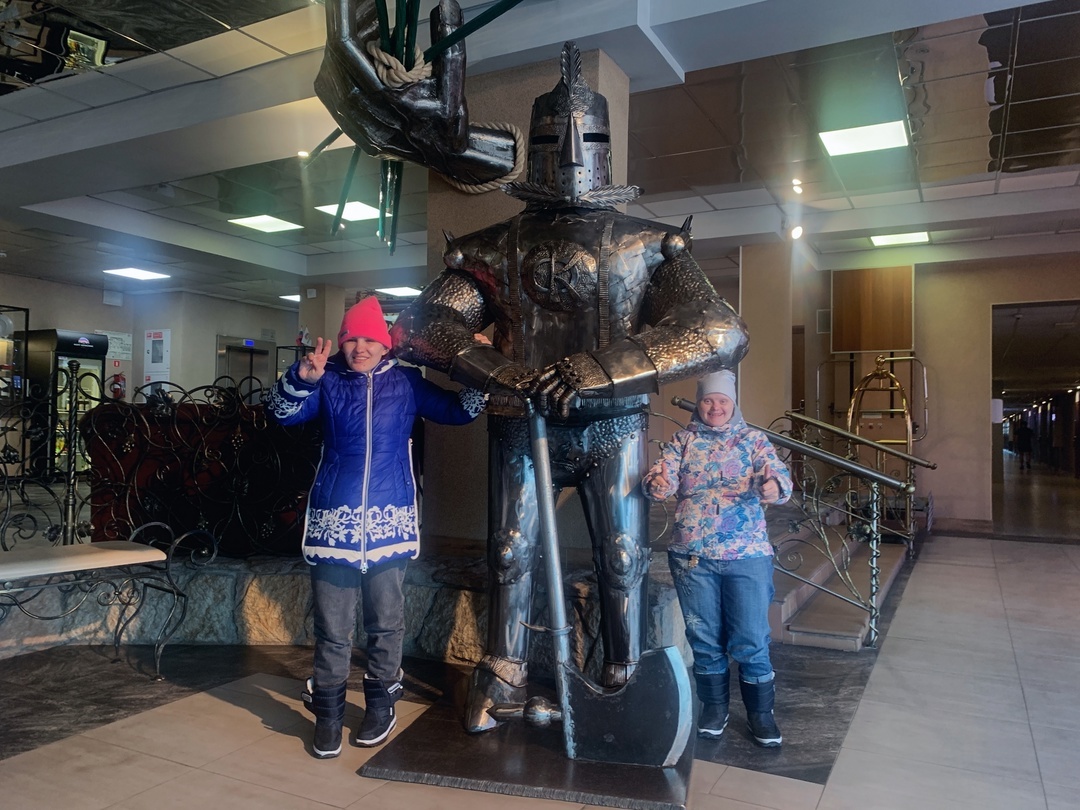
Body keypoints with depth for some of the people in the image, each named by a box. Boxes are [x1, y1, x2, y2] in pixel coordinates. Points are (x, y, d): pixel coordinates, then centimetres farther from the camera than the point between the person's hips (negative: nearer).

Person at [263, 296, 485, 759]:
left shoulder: (406, 383, 6)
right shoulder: (328, 381, 4)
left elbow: (457, 411, 7)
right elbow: (282, 413, -7)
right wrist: (303, 378, -25)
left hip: (389, 519, 1)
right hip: (334, 518, 0)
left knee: (385, 620, 11)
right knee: (331, 624, 6)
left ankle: (381, 703, 27)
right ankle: (328, 711, 21)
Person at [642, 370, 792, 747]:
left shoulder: (753, 439, 4)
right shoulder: (683, 440, 7)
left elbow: (778, 474, -12)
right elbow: (662, 475, -7)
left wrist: (774, 486, -36)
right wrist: (656, 483, -32)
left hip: (747, 555, -1)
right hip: (691, 556, 2)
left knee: (751, 641, 3)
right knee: (704, 639, 12)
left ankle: (760, 713, 23)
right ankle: (714, 708, 31)